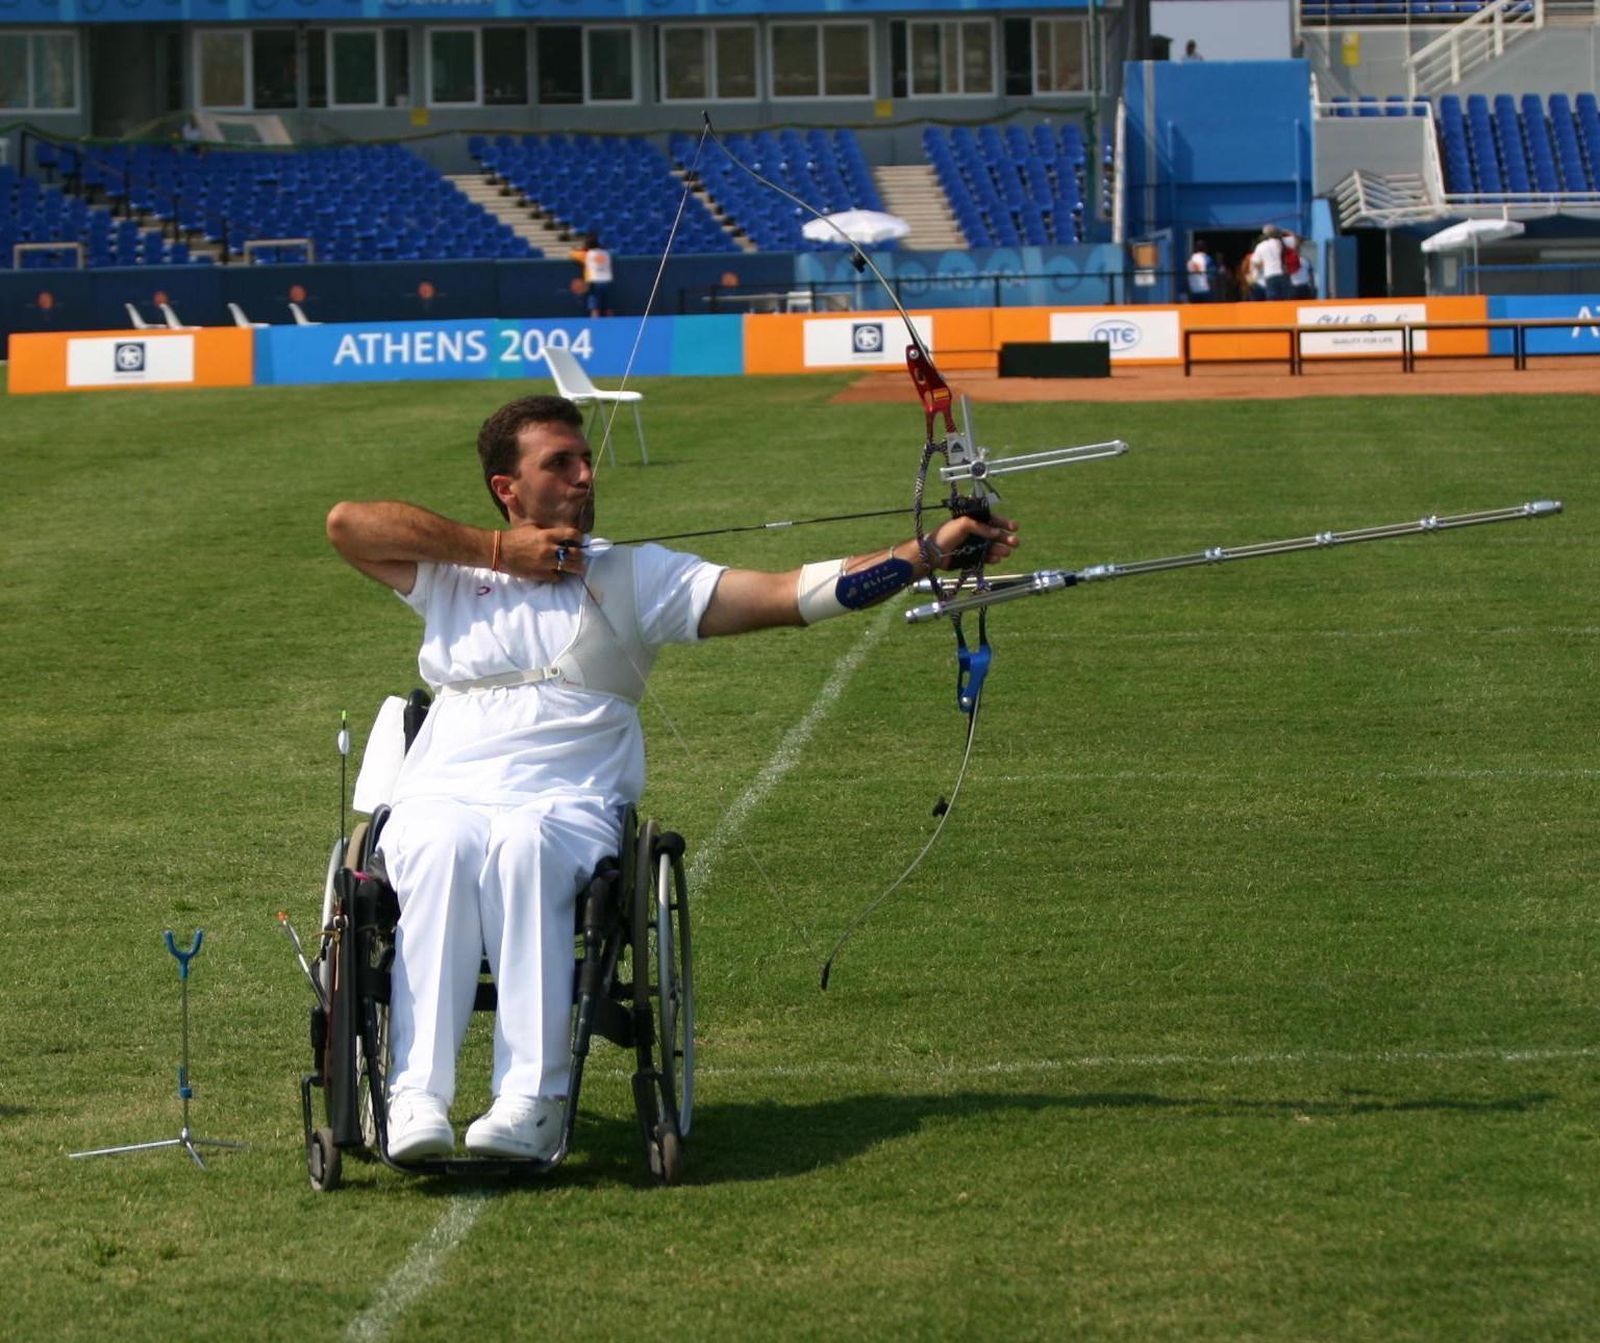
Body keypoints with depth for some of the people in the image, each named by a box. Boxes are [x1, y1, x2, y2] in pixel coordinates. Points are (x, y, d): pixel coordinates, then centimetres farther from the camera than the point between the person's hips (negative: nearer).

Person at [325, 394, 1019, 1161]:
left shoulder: (632, 576, 17)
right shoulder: (452, 575, 21)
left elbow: (785, 594, 9)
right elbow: (346, 523, 6)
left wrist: (930, 554, 1)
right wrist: (497, 550, 5)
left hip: (568, 807, -1)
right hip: (442, 797, 1)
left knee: (525, 846, -37)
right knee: (444, 849, -36)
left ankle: (532, 1099, -46)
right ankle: (417, 1098, -44)